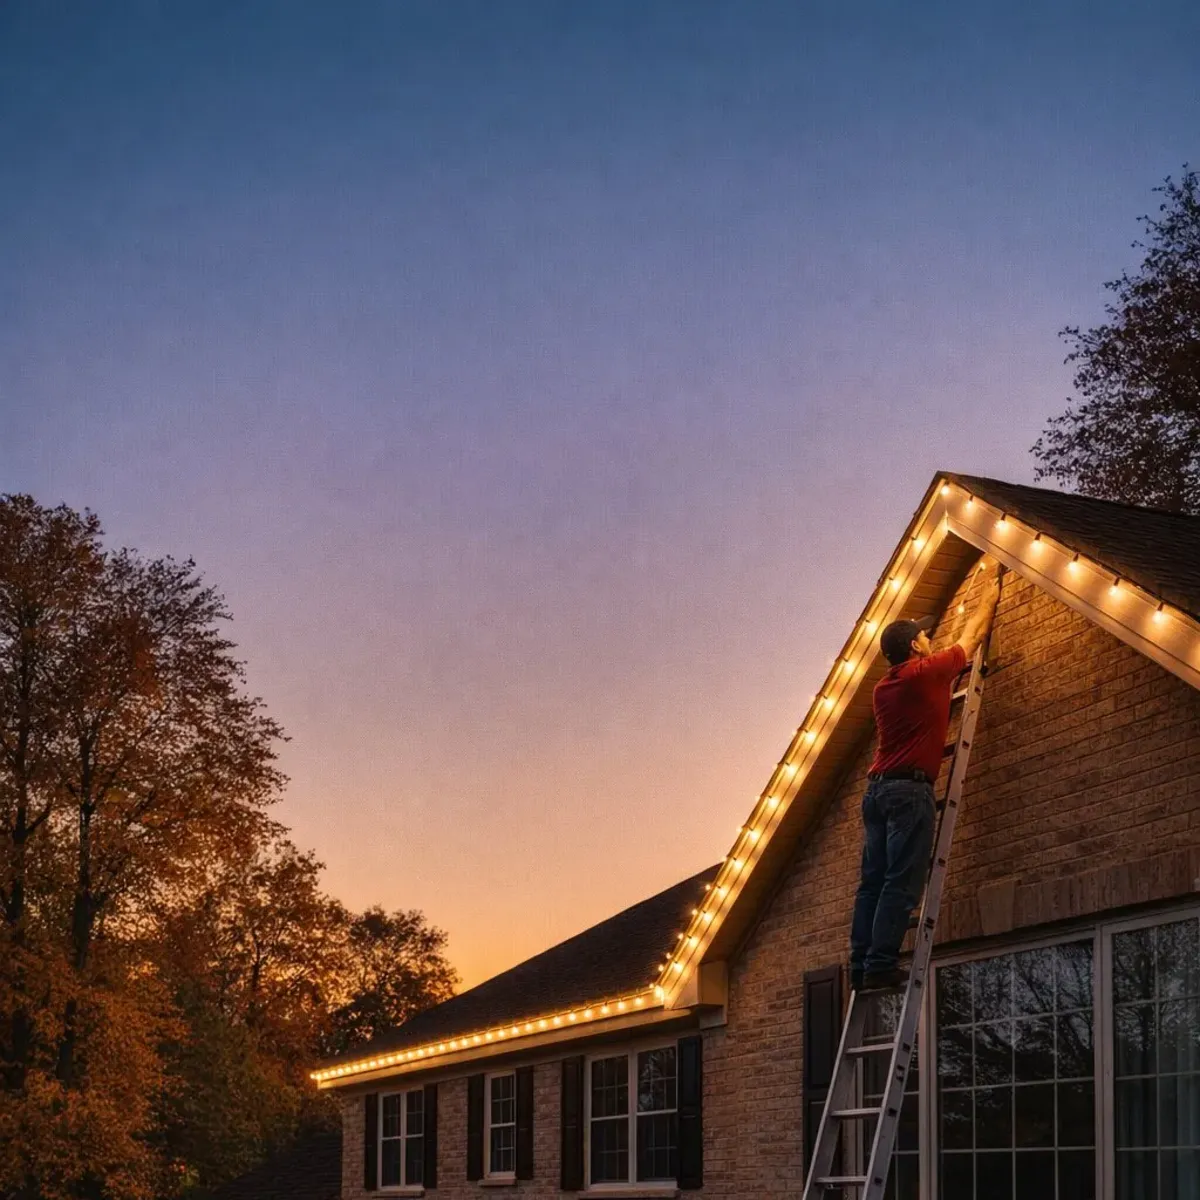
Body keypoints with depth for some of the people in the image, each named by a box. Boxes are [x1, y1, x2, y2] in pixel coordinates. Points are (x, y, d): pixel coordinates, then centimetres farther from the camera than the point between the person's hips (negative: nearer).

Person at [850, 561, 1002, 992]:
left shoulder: (884, 688, 17)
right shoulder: (926, 673, -2)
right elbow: (972, 636, 12)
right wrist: (990, 593, 25)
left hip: (877, 790, 8)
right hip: (909, 790, -8)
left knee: (873, 882, 3)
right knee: (902, 884, -11)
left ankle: (861, 966, -2)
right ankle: (881, 964, -18)